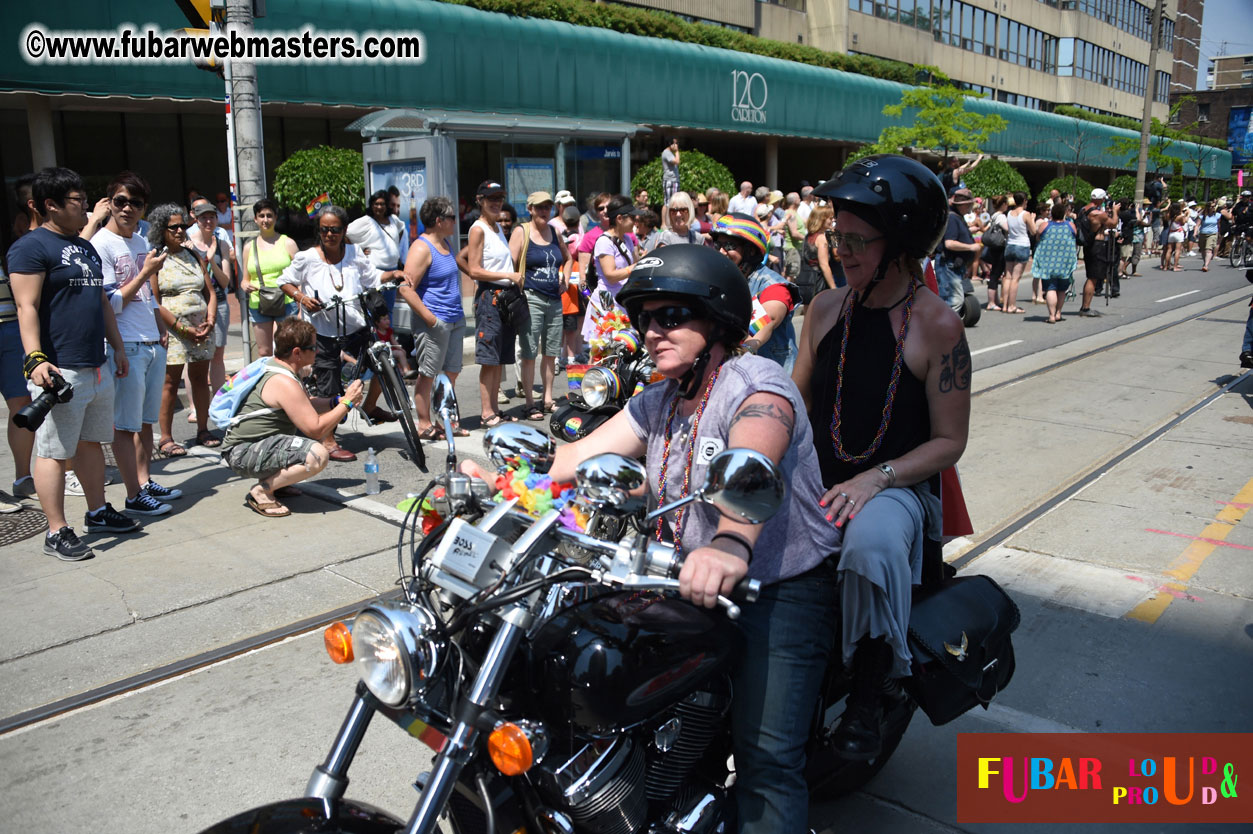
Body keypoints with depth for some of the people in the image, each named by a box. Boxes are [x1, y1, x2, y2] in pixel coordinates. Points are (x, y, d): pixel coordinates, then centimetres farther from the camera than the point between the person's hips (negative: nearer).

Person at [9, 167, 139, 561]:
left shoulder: (86, 248, 19)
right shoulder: (31, 246, -8)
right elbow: (27, 307, -15)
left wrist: (117, 347, 24)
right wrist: (35, 358, -24)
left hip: (96, 367, 9)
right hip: (59, 371, -8)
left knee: (91, 442, 17)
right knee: (54, 451, -3)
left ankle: (98, 512, 29)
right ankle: (57, 532, 3)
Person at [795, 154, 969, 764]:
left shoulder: (937, 324, -6)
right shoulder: (827, 308, 9)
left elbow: (949, 440, -5)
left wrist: (874, 479, -19)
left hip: (897, 487, -5)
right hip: (816, 482, 5)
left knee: (872, 542, -39)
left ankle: (868, 696, -17)